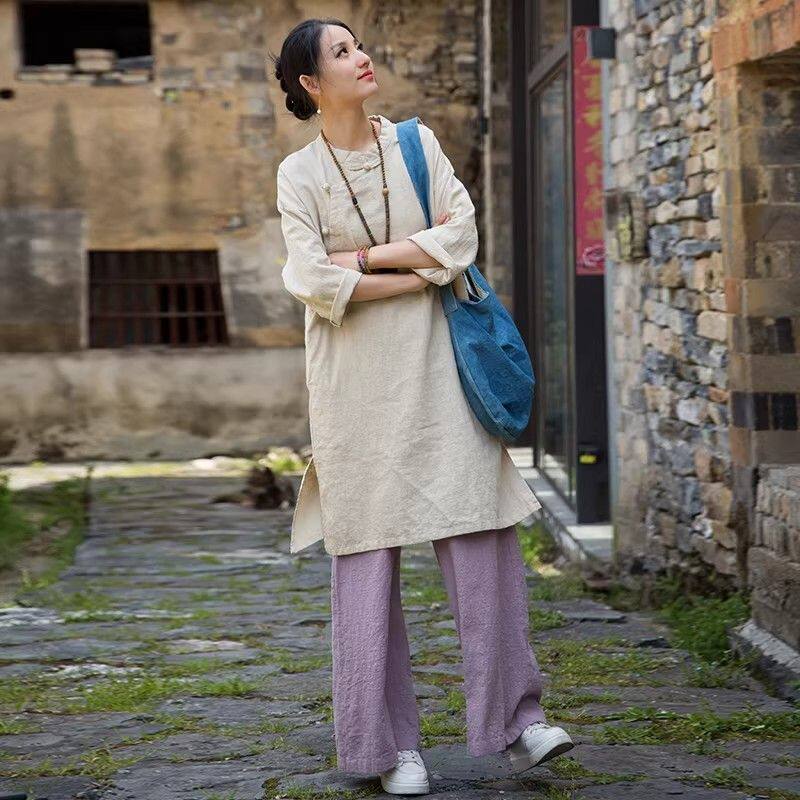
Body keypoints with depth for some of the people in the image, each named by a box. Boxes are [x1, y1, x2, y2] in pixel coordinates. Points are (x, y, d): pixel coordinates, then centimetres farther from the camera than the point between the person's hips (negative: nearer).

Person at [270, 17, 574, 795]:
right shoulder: (299, 174, 0)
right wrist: (418, 272, -8)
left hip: (432, 367, 2)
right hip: (356, 380, -2)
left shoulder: (416, 143, 8)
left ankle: (514, 719, 0)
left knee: (481, 535, -6)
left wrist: (366, 256, -9)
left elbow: (461, 230, -4)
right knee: (366, 555, -1)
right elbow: (314, 281, -12)